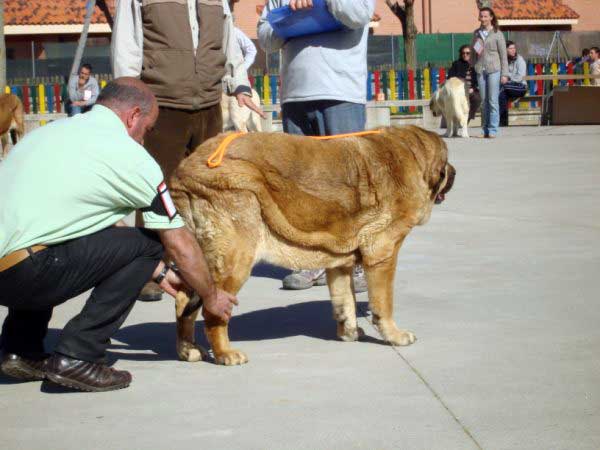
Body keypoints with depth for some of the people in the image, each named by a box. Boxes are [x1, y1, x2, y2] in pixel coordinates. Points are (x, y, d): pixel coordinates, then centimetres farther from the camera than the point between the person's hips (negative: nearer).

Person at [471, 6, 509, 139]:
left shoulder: (497, 34, -1)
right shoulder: (476, 33, 11)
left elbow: (503, 55, 0)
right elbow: (472, 50, 23)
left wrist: (504, 74, -5)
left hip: (494, 69, -4)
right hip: (480, 70, 4)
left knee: (493, 101, -6)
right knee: (484, 102, 5)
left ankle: (493, 130, -4)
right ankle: (485, 130, 10)